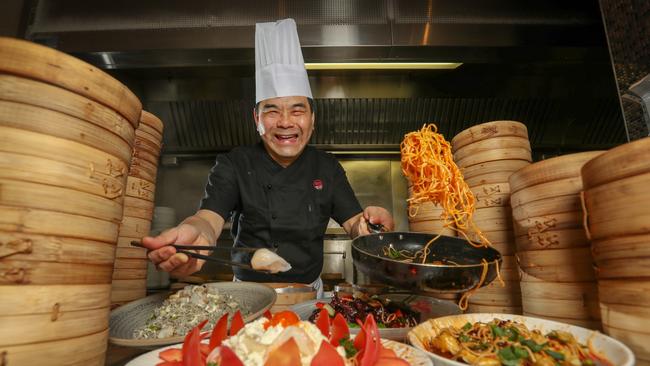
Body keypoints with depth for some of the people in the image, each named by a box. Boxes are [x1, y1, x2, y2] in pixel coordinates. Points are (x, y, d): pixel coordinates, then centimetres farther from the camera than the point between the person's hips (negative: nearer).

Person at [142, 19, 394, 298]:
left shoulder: (327, 167, 2)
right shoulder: (233, 165, -5)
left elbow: (354, 223, -2)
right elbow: (209, 217, -18)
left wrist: (372, 224, -25)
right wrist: (193, 234, -41)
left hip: (309, 292, 3)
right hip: (250, 293, -2)